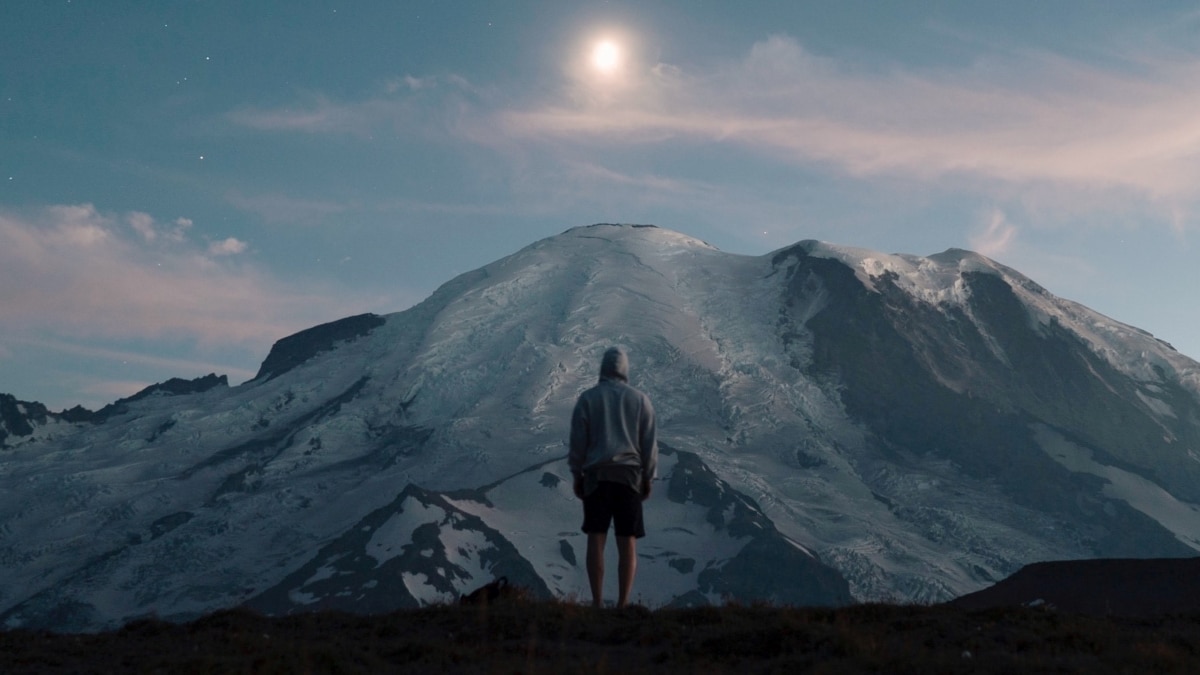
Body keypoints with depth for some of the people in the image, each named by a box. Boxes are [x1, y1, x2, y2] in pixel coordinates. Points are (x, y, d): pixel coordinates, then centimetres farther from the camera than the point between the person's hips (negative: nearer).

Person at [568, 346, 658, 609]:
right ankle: (623, 604, -4)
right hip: (629, 474, 1)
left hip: (597, 474, -1)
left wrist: (576, 476, 5)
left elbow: (578, 440, 0)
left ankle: (597, 602, -5)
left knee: (596, 539, 0)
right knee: (627, 542, 2)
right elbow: (649, 442, 4)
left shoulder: (587, 398, 4)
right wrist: (648, 478, 9)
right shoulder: (640, 399, 8)